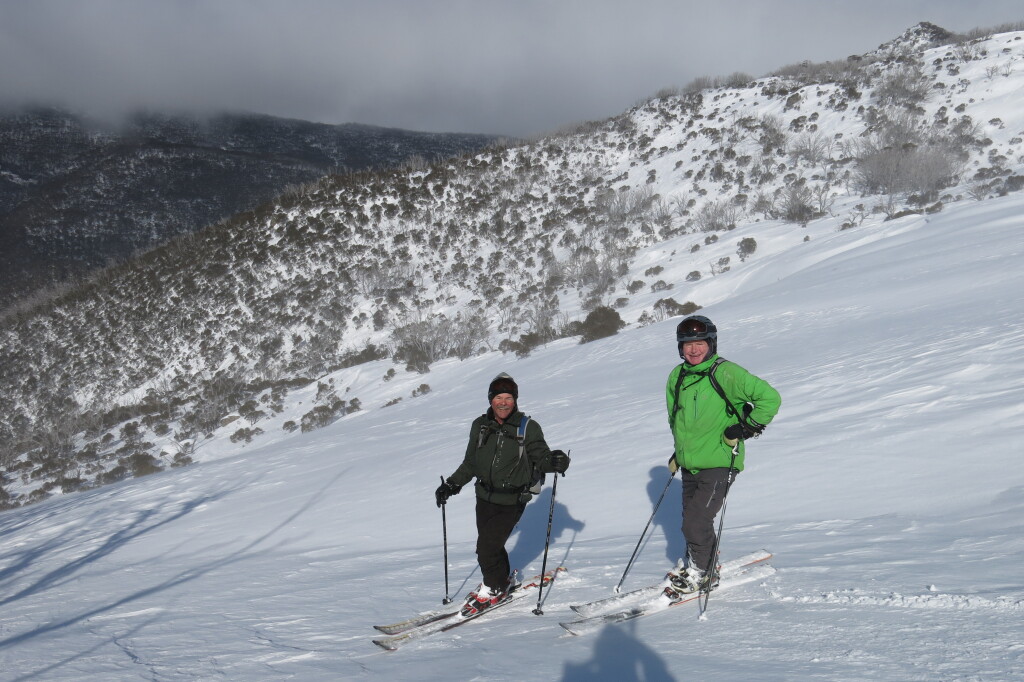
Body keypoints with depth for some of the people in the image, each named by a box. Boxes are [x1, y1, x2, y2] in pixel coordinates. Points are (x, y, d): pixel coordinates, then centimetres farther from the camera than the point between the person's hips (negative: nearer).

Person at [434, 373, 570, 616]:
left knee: (487, 547, -8)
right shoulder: (480, 426, 0)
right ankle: (503, 580, 37)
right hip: (485, 497, 4)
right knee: (489, 545, 10)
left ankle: (493, 588, 16)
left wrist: (554, 462, -30)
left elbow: (541, 458, -8)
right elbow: (470, 463, 11)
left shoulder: (528, 428, -10)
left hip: (512, 502, -4)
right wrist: (452, 484, 3)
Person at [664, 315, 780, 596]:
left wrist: (746, 427, -12)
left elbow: (769, 397, -13)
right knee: (690, 518, 13)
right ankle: (695, 562, 35)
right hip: (689, 464, 7)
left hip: (718, 464, -6)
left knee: (696, 521, -10)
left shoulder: (724, 373, -14)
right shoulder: (677, 376, 8)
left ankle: (704, 573, 10)